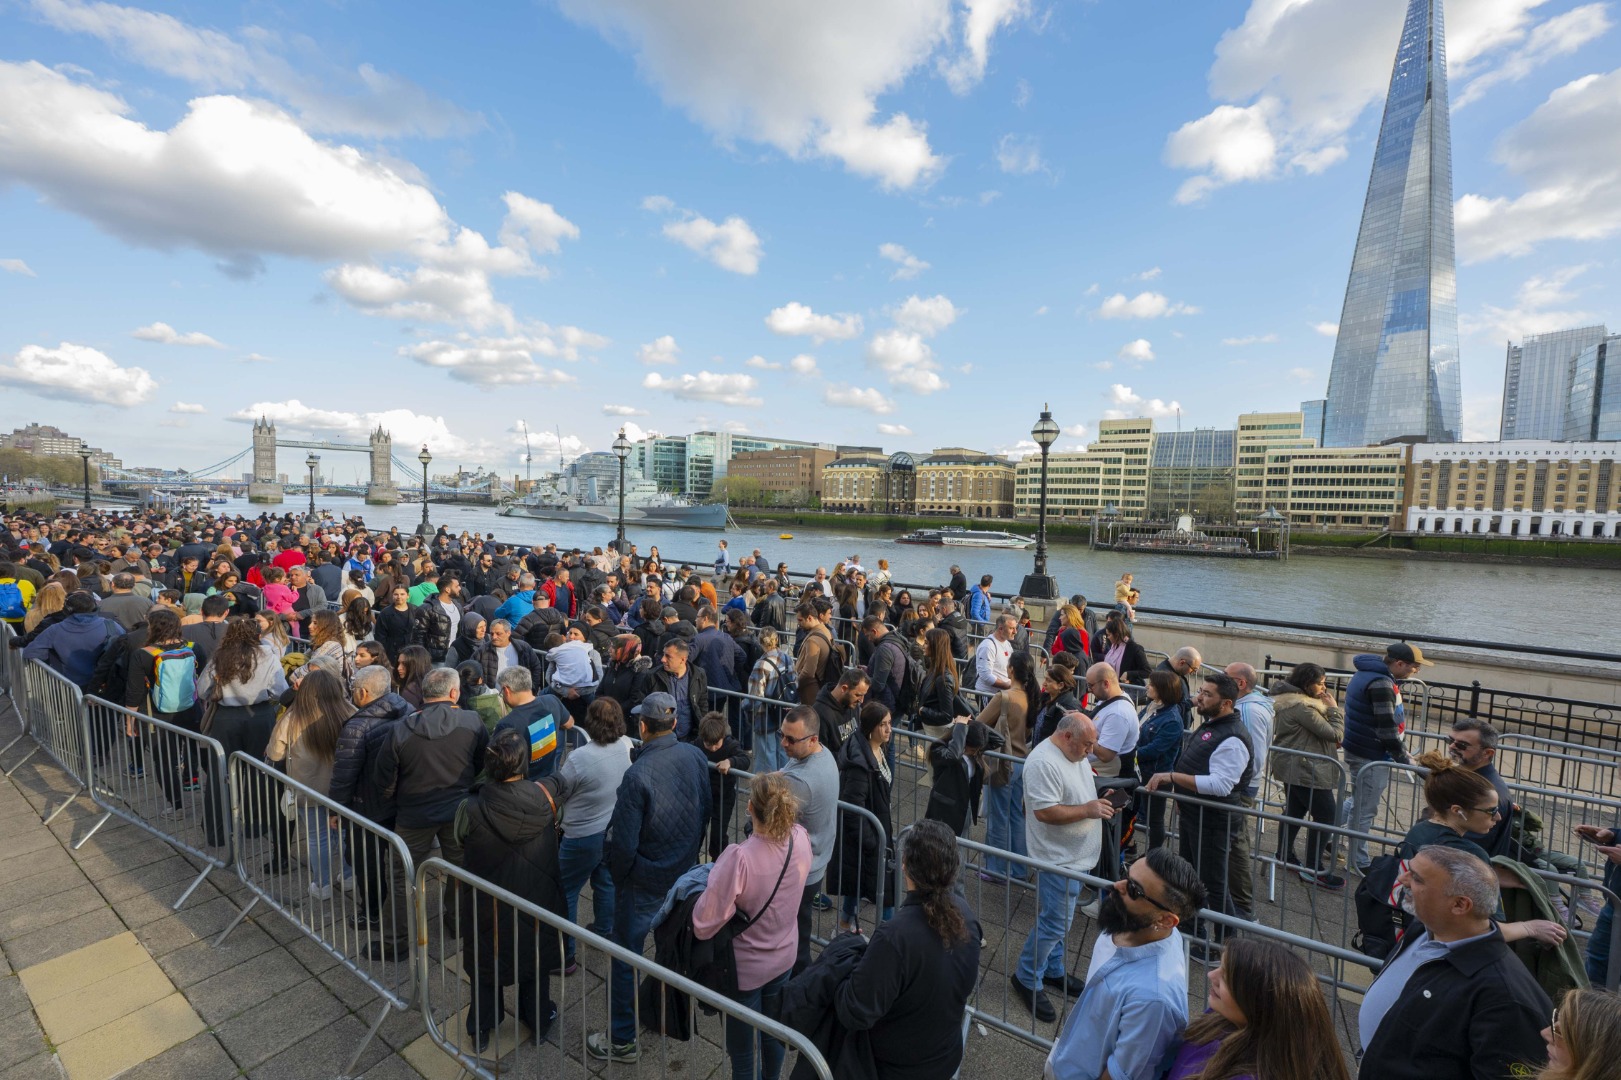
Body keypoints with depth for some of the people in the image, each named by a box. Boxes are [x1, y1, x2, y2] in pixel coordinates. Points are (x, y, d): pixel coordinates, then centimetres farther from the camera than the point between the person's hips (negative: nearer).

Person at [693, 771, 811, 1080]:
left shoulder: (739, 858, -38)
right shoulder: (801, 839, -20)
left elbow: (704, 925, -28)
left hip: (745, 968, -5)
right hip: (784, 958, 5)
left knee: (743, 1055, 20)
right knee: (772, 1033, 31)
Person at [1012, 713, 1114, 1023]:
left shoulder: (1076, 755, 5)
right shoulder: (1043, 762, -27)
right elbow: (1045, 811, -30)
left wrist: (1100, 801, 0)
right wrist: (1088, 810, -24)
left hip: (1076, 856, 9)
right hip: (1058, 858, -9)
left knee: (1057, 918, 22)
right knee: (1055, 923, 0)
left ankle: (1053, 970, 39)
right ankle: (1026, 978, 18)